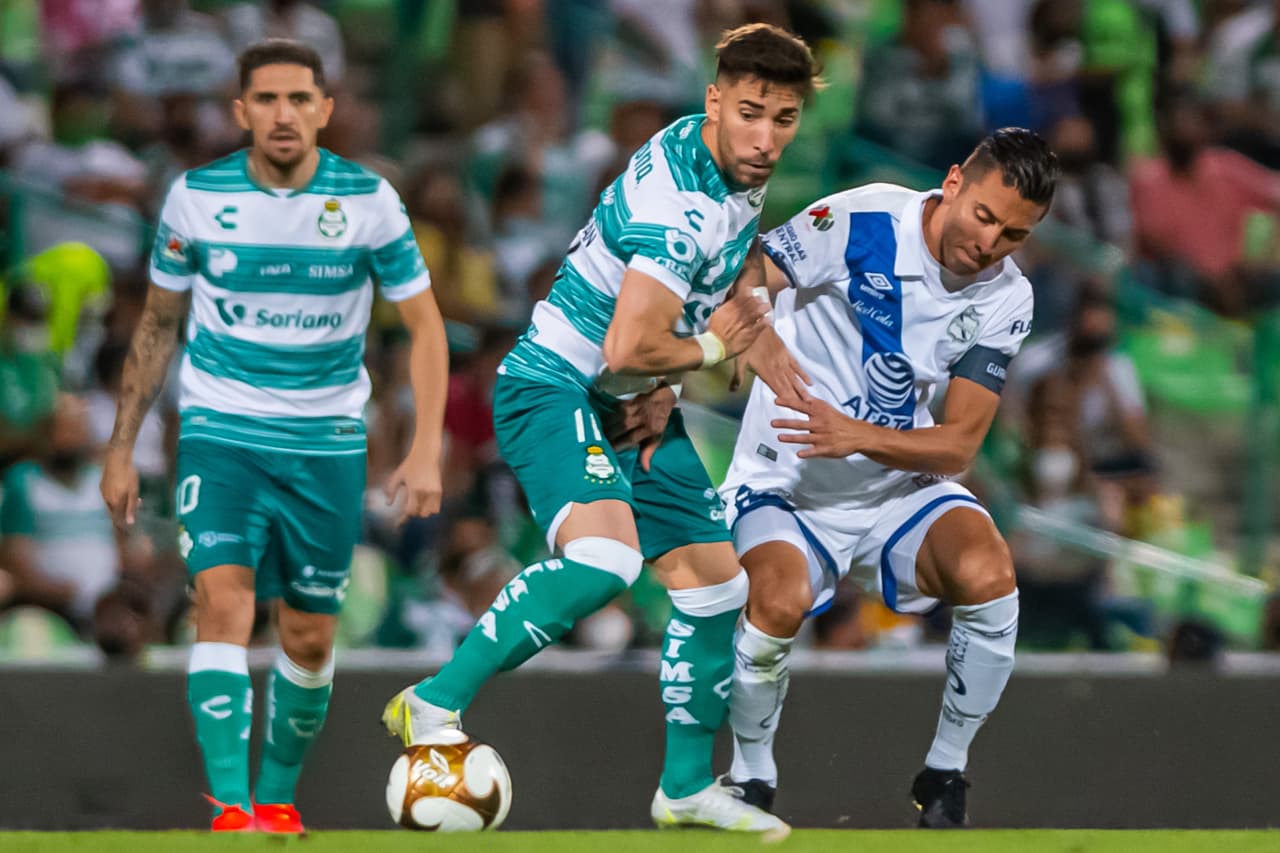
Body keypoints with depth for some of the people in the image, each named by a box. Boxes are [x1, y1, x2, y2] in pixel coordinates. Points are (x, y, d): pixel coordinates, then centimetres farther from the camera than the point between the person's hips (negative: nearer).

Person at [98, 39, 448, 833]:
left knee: (310, 638, 7)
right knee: (223, 603, -20)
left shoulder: (368, 200, -7)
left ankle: (279, 796, 27)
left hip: (327, 442, 1)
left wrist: (426, 451, -9)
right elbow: (158, 326, 8)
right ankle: (231, 804, -24)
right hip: (220, 432, -1)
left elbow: (425, 326, 0)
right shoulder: (197, 197, -5)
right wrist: (122, 448, 7)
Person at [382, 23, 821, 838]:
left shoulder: (737, 175, 3)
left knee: (716, 582, 10)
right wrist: (709, 349, -11)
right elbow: (628, 348, -32)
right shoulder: (679, 203, -27)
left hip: (631, 406, 10)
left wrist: (666, 388, 6)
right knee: (604, 557, -33)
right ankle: (436, 702, -23)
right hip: (556, 387, -10)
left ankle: (688, 786, 25)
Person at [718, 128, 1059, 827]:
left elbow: (958, 445, -9)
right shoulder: (862, 223, -17)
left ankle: (945, 772, -3)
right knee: (780, 600, -33)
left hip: (901, 484, 3)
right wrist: (754, 336, -42)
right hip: (787, 484, -3)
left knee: (987, 573, -26)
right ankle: (749, 777, -4)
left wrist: (857, 437, -27)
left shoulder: (1005, 299, -4)